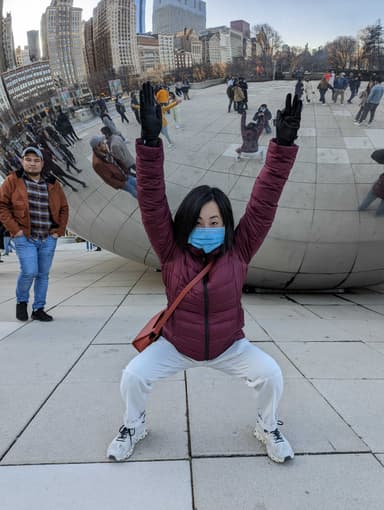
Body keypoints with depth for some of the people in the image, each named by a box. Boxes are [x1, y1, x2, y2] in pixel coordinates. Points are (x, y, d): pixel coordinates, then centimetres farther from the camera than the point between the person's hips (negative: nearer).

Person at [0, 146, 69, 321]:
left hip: (48, 239, 4)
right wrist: (14, 228, -9)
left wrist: (59, 230, 6)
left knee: (43, 274, 7)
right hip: (25, 238, -3)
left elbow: (63, 208, 16)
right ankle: (21, 301, 15)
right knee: (29, 272, -13)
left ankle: (38, 309, 21)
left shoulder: (52, 184, 10)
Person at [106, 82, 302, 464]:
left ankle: (266, 427, 19)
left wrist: (283, 145, -33)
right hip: (175, 346, 0)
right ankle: (134, 426, 22)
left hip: (230, 346, 1)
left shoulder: (238, 251, -19)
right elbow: (152, 203, -30)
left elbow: (263, 203, -25)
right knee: (133, 376, -13)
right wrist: (150, 141, -41)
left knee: (270, 375, -15)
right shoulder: (172, 252, -21)